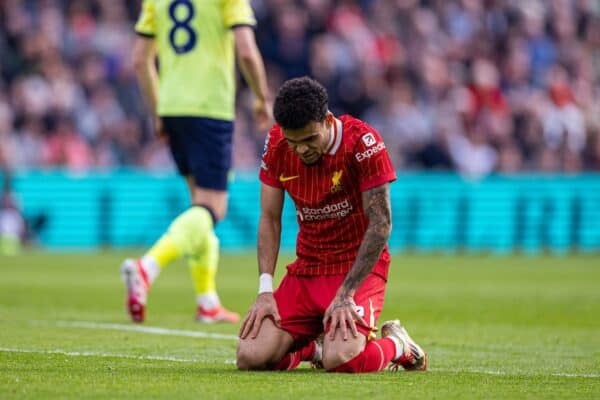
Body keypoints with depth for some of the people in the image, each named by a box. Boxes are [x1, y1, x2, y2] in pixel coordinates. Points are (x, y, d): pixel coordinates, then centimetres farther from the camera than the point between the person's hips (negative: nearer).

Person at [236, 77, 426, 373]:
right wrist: (265, 290, -9)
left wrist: (345, 295, -22)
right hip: (305, 269, 5)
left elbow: (380, 225, -18)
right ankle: (316, 346, 16)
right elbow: (269, 220, 2)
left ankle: (396, 344, 5)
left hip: (358, 268, -5)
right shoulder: (276, 144, -5)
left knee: (340, 359, -29)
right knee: (251, 357, -15)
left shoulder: (362, 142, -19)